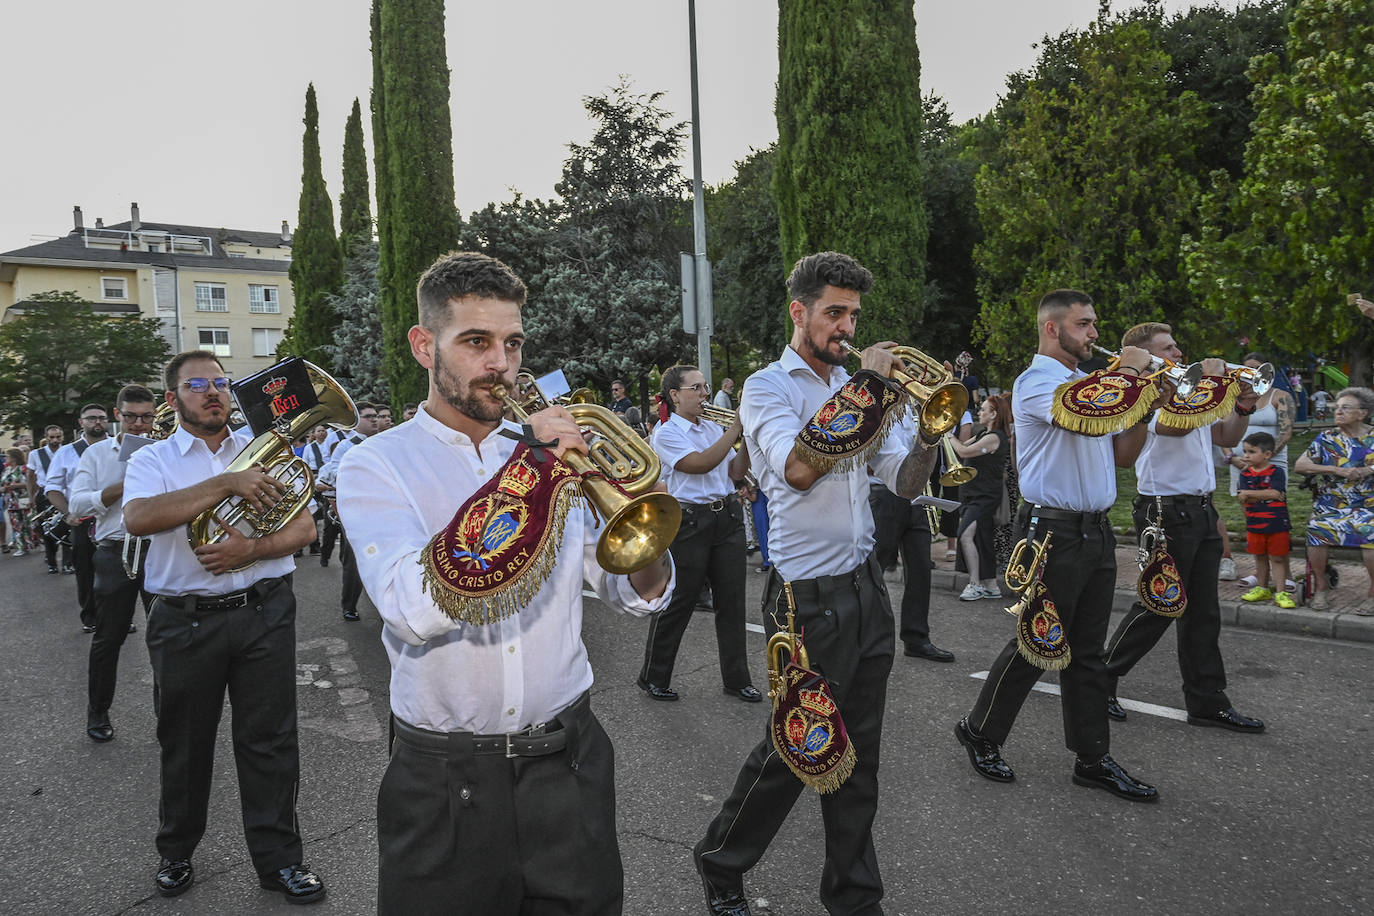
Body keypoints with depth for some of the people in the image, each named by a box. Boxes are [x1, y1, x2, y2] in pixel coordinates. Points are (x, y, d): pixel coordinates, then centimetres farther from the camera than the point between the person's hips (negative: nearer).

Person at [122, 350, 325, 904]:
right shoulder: (153, 460, 2)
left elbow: (304, 528, 1)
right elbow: (138, 519, -20)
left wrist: (251, 549, -17)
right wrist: (228, 483, -25)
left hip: (264, 613, 1)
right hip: (185, 621, 0)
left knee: (270, 740, 6)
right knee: (185, 744, 15)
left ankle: (279, 859, 19)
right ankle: (176, 852, 37)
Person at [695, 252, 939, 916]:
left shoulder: (860, 388, 12)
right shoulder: (769, 387, -6)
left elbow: (904, 483, 9)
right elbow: (798, 468, -26)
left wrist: (929, 430, -10)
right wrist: (864, 384, -21)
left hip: (865, 587, 6)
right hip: (810, 597, -6)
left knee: (859, 756, 13)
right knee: (794, 748, 6)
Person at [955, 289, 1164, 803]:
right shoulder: (1037, 380, -10)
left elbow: (1122, 455, 18)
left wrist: (1146, 406, 4)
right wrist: (1127, 371, -15)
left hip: (1096, 532, 8)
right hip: (1055, 533, -8)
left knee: (1087, 653, 12)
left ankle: (1092, 759, 20)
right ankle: (980, 733, 18)